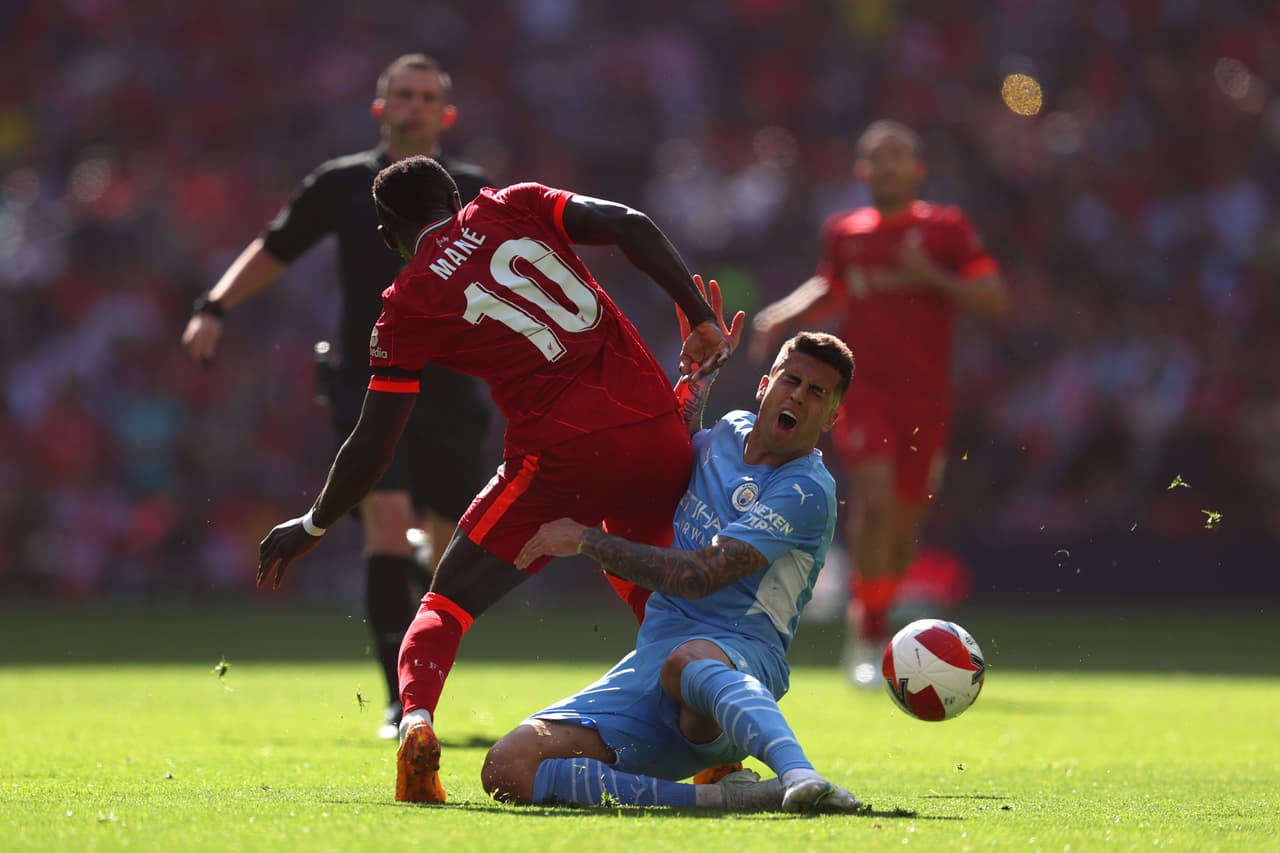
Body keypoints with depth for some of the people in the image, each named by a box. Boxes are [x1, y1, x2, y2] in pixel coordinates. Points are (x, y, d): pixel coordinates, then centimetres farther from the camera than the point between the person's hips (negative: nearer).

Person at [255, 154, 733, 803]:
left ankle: (416, 723, -15)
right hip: (659, 433, 4)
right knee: (651, 595, 24)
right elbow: (631, 226, -1)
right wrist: (701, 320, 5)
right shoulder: (512, 208, 13)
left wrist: (312, 527, 23)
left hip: (563, 455, -3)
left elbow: (371, 449, 8)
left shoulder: (407, 307, 6)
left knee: (448, 602, 11)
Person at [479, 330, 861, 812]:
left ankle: (800, 777, -69)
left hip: (739, 654, -7)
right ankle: (719, 797, -31)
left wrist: (585, 540, -6)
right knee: (507, 767, -16)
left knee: (687, 660, -46)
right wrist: (699, 375, 26)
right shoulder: (729, 433, 16)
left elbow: (698, 577, -16)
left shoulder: (805, 492, -9)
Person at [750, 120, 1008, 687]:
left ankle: (871, 623, 30)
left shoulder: (946, 229, 0)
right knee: (876, 492, -22)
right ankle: (868, 636, -17)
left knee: (903, 521, 6)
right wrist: (780, 318, 12)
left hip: (924, 395, 0)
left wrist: (932, 277, -18)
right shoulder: (843, 232, 8)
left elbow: (995, 301, -6)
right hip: (861, 384, 0)